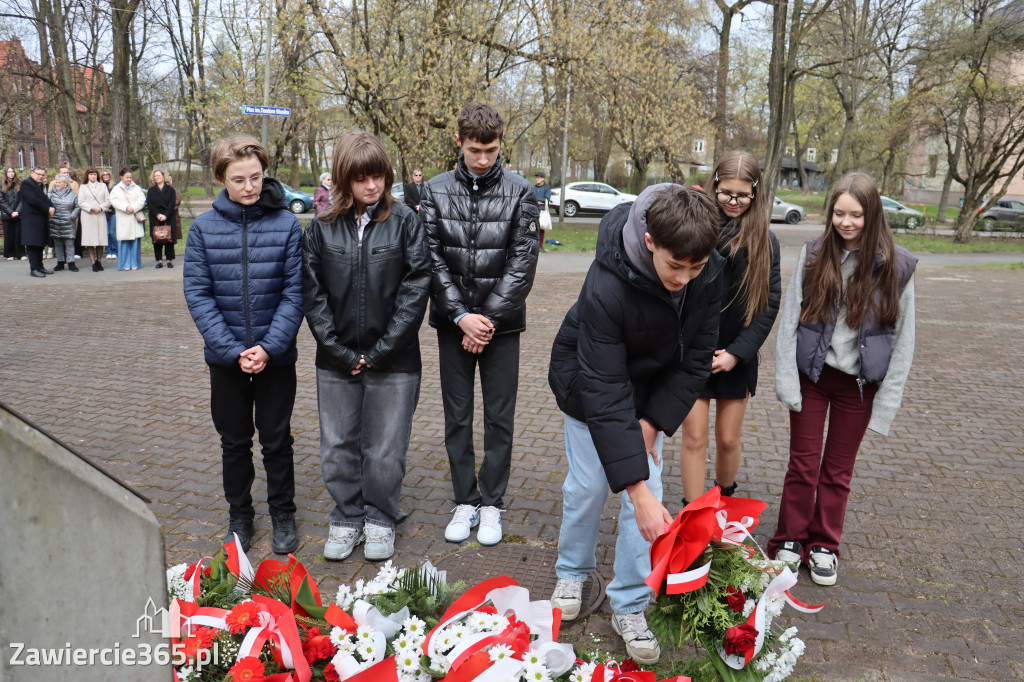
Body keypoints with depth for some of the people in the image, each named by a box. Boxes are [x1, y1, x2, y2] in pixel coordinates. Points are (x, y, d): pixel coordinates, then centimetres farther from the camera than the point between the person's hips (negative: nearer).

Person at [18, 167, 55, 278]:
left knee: (40, 244, 12)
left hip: (42, 219, 9)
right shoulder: (26, 184, -7)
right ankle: (33, 269, -7)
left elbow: (47, 199, 19)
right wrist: (47, 209, -13)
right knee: (33, 244, -8)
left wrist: (52, 207, -4)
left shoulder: (42, 185, 19)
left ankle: (40, 267, 17)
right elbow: (33, 200, -18)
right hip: (32, 219, -8)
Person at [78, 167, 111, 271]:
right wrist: (91, 208, -12)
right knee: (90, 240, -7)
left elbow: (108, 201, 9)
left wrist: (100, 207, -8)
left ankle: (99, 261, 10)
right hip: (88, 216, -1)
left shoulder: (103, 186, 16)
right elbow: (80, 202, 2)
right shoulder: (83, 187, 12)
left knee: (101, 239, -1)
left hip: (101, 215, 1)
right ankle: (93, 263, -6)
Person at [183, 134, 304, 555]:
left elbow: (294, 291, -8)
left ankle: (283, 516, 29)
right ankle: (239, 518, 32)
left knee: (277, 439, 11)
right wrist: (233, 350, -15)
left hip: (277, 356, -1)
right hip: (225, 357, 1)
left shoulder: (286, 224, -7)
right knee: (234, 441, 15)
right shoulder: (203, 228, -4)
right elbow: (198, 294, -6)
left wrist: (270, 346, -16)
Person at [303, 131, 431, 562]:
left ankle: (380, 520, 28)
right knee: (337, 446, 11)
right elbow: (313, 295, 1)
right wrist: (339, 351, -8)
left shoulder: (405, 222, -3)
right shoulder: (322, 228, 2)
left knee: (386, 448, 8)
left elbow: (416, 288, -7)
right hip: (337, 361, 2)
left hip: (393, 361, -2)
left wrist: (382, 350, -11)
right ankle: (346, 519, 30)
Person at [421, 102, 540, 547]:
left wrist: (489, 318, -13)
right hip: (452, 322, 2)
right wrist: (461, 316, -13)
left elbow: (523, 261, -7)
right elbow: (431, 259, -3)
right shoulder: (436, 191, 1)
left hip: (501, 323, -1)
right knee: (457, 418, 9)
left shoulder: (519, 192, -3)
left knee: (499, 419, 6)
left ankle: (491, 503, 20)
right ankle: (465, 501, 23)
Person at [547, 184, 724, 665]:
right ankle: (572, 572, 32)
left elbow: (697, 357, -11)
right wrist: (636, 490, -40)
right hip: (588, 385, -3)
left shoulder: (709, 273, -24)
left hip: (654, 388, 4)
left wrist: (652, 421, -18)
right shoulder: (607, 288, -39)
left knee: (648, 489, -1)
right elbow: (604, 395, -38)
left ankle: (628, 607, 13)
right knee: (588, 483, 3)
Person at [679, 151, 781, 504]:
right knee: (694, 438, 1)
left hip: (737, 358, 2)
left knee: (728, 439, 12)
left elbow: (770, 303, -1)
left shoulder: (765, 241, 0)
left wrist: (737, 352, -9)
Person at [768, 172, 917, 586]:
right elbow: (789, 319, -4)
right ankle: (790, 541, 24)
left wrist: (887, 398, -6)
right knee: (803, 465, 7)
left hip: (859, 383, 0)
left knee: (839, 470, 13)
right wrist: (786, 380, -9)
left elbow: (903, 337, -4)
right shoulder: (813, 255, -5)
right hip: (811, 376, 0)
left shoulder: (896, 266, -7)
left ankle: (824, 545, 29)